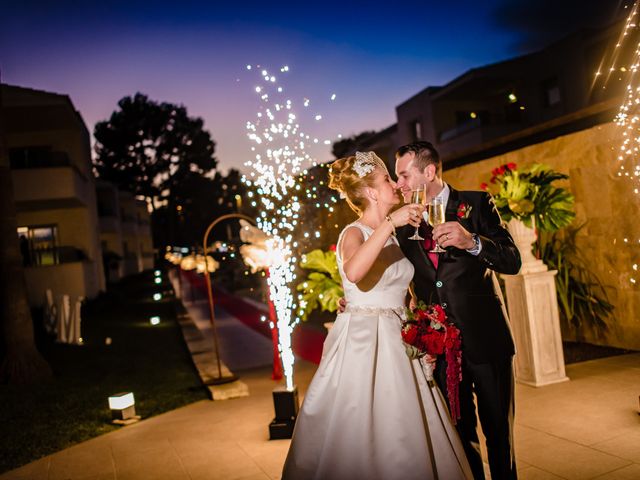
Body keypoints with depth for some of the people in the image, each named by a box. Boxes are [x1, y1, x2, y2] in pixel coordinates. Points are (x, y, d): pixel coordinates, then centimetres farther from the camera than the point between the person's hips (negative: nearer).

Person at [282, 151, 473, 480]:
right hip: (362, 343, -7)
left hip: (395, 342, 7)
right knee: (362, 433, 0)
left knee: (404, 435, 11)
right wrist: (390, 223, -31)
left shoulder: (391, 236, 13)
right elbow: (353, 272, -34)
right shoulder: (354, 233, -10)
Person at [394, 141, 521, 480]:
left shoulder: (476, 204, -3)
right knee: (459, 432, 14)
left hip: (485, 338, -3)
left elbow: (513, 261, -10)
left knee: (498, 431, 10)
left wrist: (472, 242, -27)